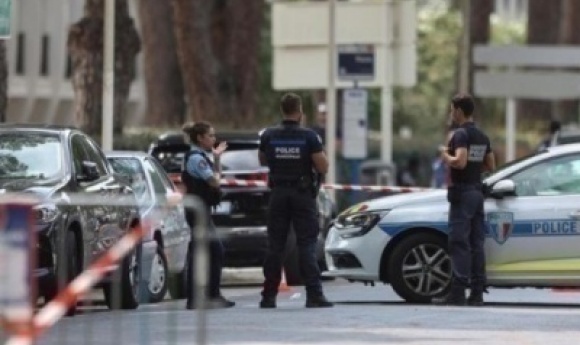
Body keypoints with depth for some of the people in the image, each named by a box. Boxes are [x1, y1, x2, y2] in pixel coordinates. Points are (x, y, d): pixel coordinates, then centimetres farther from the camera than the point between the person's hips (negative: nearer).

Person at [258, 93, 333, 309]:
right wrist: (320, 153, 7)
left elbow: (262, 161, 15)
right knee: (307, 245, -2)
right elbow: (323, 167, -11)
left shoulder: (269, 136, -1)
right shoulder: (309, 137, -10)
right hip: (303, 194, -2)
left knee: (275, 245, 7)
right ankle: (314, 295, -9)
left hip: (278, 193, 2)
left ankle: (269, 296, 8)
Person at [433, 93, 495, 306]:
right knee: (476, 243, 8)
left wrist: (445, 156, -8)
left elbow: (460, 161, -25)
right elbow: (491, 166, 17)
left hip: (462, 192, -8)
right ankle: (477, 292, 7)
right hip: (477, 191, 8)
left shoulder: (461, 134, -13)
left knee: (459, 243, -9)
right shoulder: (482, 136, 14)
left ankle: (458, 292, -13)